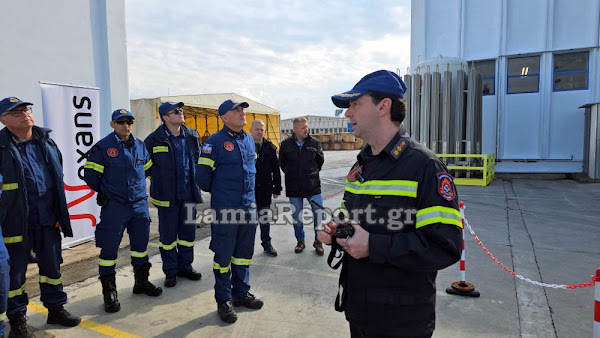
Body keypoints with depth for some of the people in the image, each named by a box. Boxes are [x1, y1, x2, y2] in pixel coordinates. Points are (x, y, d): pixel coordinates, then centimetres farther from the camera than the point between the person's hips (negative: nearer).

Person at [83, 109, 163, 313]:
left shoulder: (140, 146, 8)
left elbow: (148, 169, 22)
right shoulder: (103, 147, -7)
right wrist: (104, 191, 1)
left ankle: (141, 282, 32)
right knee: (109, 249, 0)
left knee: (140, 245, 15)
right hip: (114, 207, -5)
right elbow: (90, 175, -4)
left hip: (140, 205, 5)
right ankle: (109, 292, 14)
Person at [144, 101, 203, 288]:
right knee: (168, 235, 6)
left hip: (188, 194, 4)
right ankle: (171, 271, 22)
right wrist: (158, 180, 4)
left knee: (188, 232, 13)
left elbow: (198, 160, 18)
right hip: (167, 195, -4)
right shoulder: (155, 139, -8)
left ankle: (185, 266, 29)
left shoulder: (191, 136, 6)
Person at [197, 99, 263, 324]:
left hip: (248, 206, 6)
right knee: (223, 254, 5)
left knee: (244, 253, 16)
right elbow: (203, 175, -8)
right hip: (225, 209, -6)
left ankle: (241, 292, 33)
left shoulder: (249, 140, 9)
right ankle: (224, 300, 20)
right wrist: (216, 192, 7)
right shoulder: (215, 141, -11)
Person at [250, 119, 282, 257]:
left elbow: (276, 170, 6)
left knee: (264, 216, 12)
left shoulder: (270, 147, 4)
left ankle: (266, 243, 24)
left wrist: (276, 189, 3)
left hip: (264, 188, 2)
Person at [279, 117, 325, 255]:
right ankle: (300, 241, 27)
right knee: (296, 215, 10)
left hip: (313, 186, -1)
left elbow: (321, 160, 11)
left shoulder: (314, 143, -2)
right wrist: (292, 175, 9)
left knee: (318, 213, -1)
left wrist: (313, 172, 8)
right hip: (294, 187, 1)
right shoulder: (286, 144, -1)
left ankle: (318, 241, 17)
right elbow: (282, 163, 10)